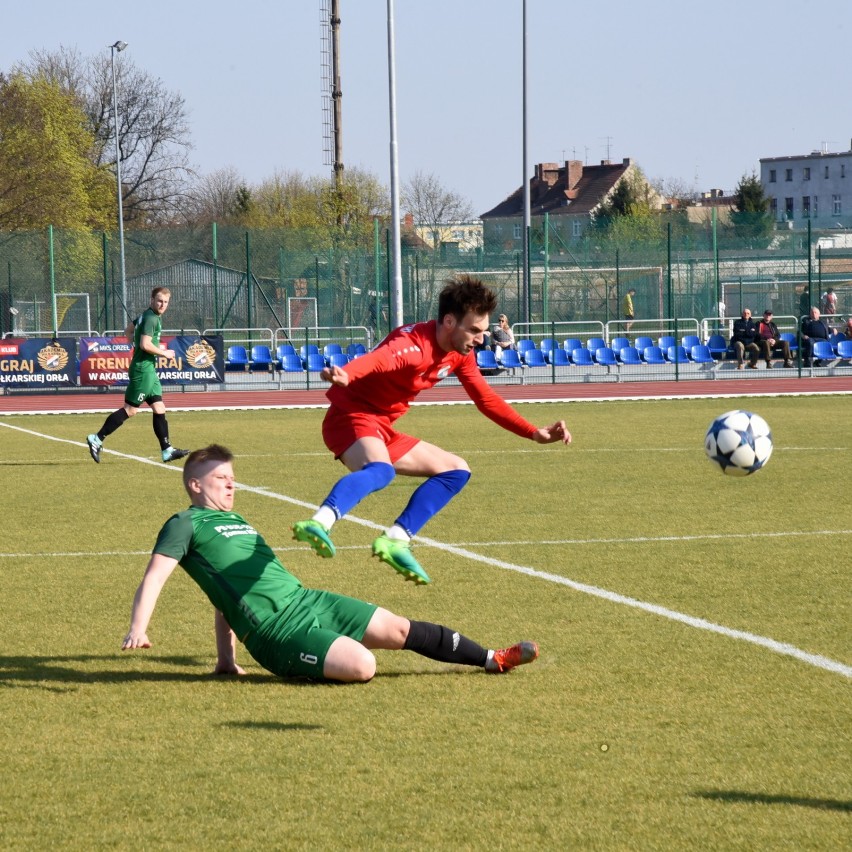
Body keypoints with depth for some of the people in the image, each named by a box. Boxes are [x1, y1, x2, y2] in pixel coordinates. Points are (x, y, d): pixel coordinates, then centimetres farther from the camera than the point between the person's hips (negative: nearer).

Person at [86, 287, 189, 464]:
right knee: (130, 409, -8)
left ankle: (167, 450, 9)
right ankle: (97, 439, -4)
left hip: (149, 370, 10)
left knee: (159, 409, 8)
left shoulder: (147, 316, 14)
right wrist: (164, 353, -10)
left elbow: (128, 331, 26)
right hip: (142, 369, -10)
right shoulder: (151, 318, -15)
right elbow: (145, 345, -24)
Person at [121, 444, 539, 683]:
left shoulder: (235, 521, 24)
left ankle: (492, 658, 12)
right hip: (276, 629, -9)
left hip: (307, 600, 9)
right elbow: (154, 577, -13)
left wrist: (226, 659, 22)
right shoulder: (185, 525, -2)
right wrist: (138, 628, -30)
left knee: (399, 629, 4)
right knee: (361, 666, -27)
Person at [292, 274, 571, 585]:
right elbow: (378, 359, -45)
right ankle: (319, 523, -62)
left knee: (456, 470, 14)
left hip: (383, 431, 10)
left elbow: (487, 400, 19)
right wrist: (344, 375, -67)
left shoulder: (461, 355, 6)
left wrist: (534, 433, 15)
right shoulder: (414, 344, -24)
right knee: (380, 471, -41)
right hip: (352, 417, -10)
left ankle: (396, 539, 5)